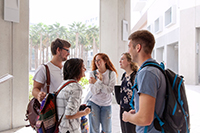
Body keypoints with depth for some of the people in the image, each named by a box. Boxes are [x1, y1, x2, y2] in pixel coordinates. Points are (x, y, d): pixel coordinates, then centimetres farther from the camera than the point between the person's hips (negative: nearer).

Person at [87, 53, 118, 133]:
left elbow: (110, 90, -14)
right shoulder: (92, 74, -2)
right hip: (94, 103, 0)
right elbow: (93, 91, -10)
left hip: (106, 105, 1)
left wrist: (95, 82, -12)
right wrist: (100, 80, -20)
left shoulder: (112, 74, -2)